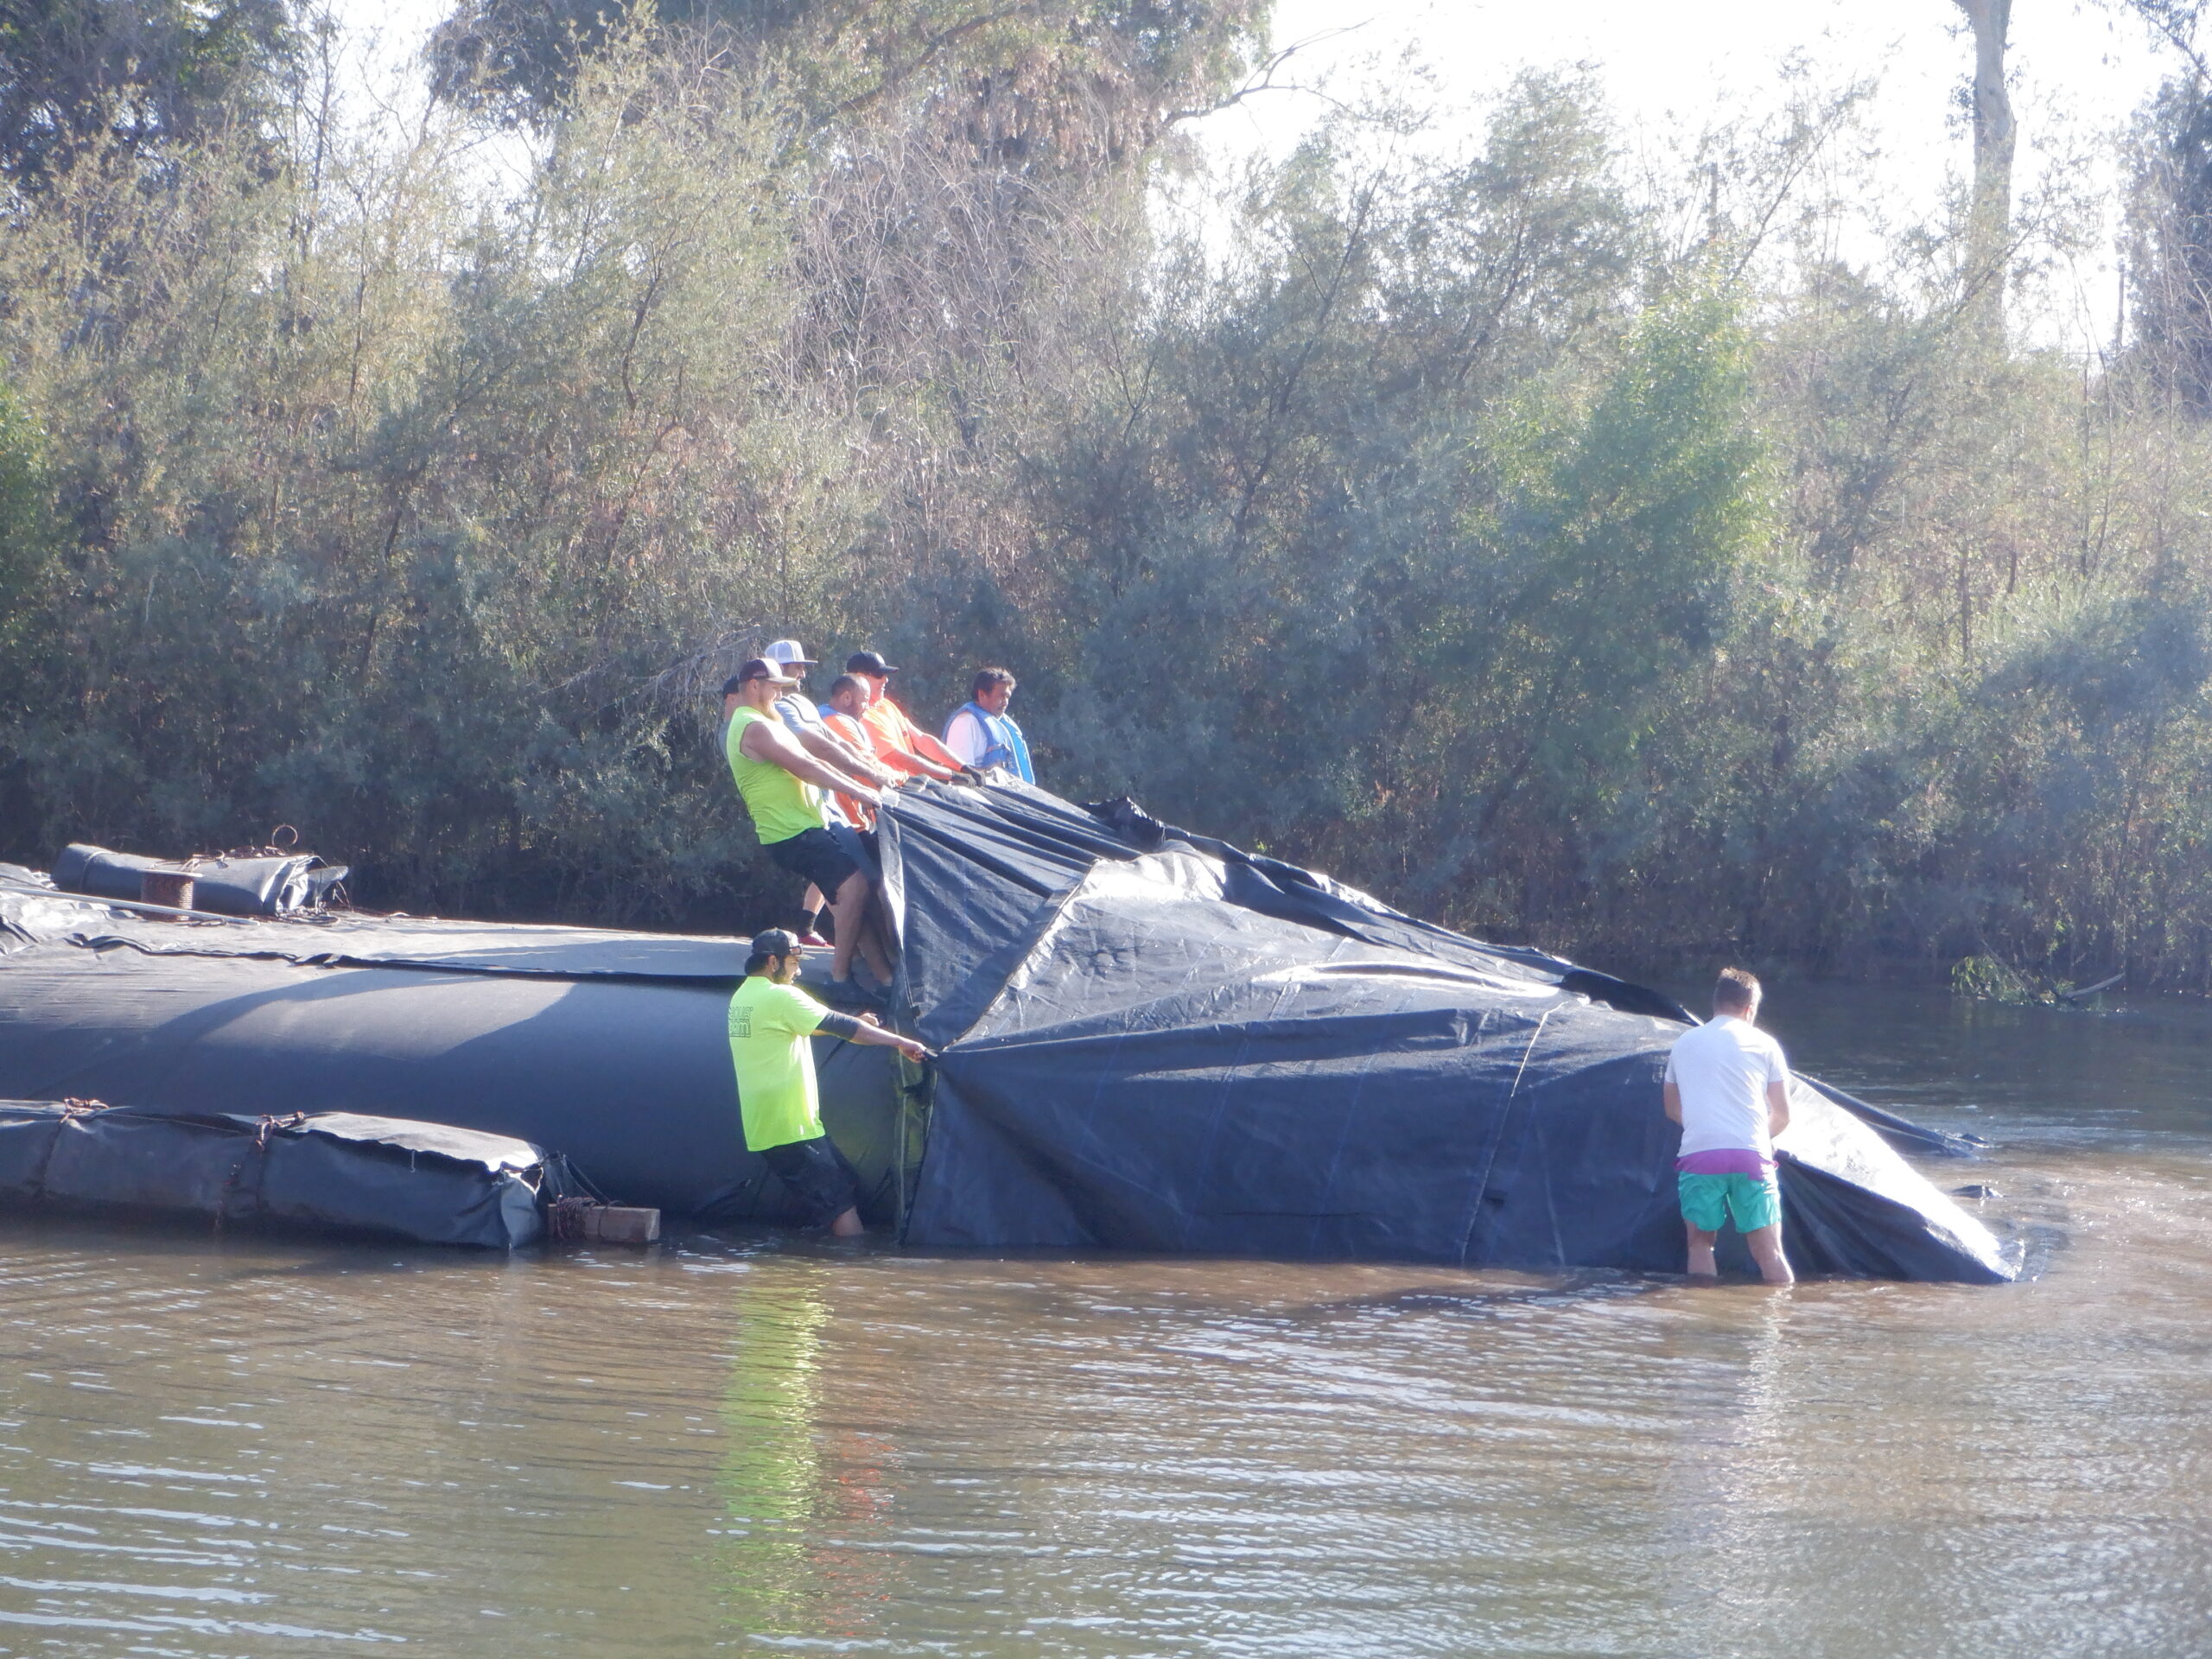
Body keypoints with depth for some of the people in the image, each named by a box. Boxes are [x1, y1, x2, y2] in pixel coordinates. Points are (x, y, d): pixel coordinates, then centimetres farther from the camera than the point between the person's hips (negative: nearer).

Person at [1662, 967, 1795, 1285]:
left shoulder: (1683, 1043, 17)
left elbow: (1672, 1109, 28)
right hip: (1751, 1156, -1)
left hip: (1697, 1152, 1)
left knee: (1700, 1243, 12)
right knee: (1769, 1252, 0)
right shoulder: (1763, 1044, 11)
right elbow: (1782, 1116, 13)